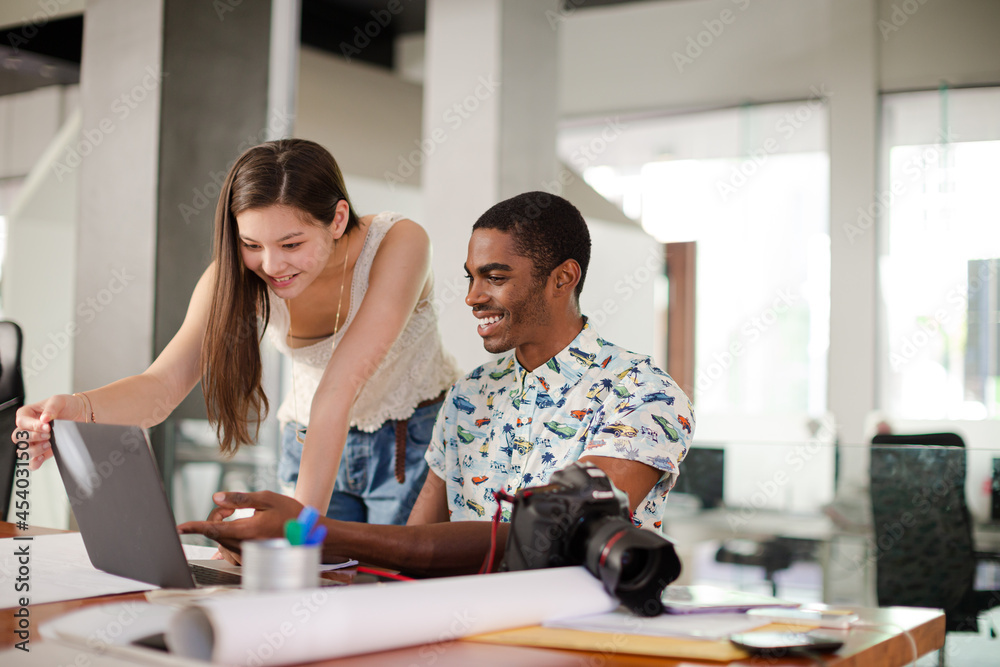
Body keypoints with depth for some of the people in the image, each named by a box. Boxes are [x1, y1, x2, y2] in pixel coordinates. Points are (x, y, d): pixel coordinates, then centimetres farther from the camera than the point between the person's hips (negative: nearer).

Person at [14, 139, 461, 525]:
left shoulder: (397, 244, -29)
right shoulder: (236, 276, -18)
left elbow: (340, 387, -37)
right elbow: (163, 384, -28)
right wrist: (80, 408, -49)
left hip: (415, 442, -2)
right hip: (312, 445, 3)